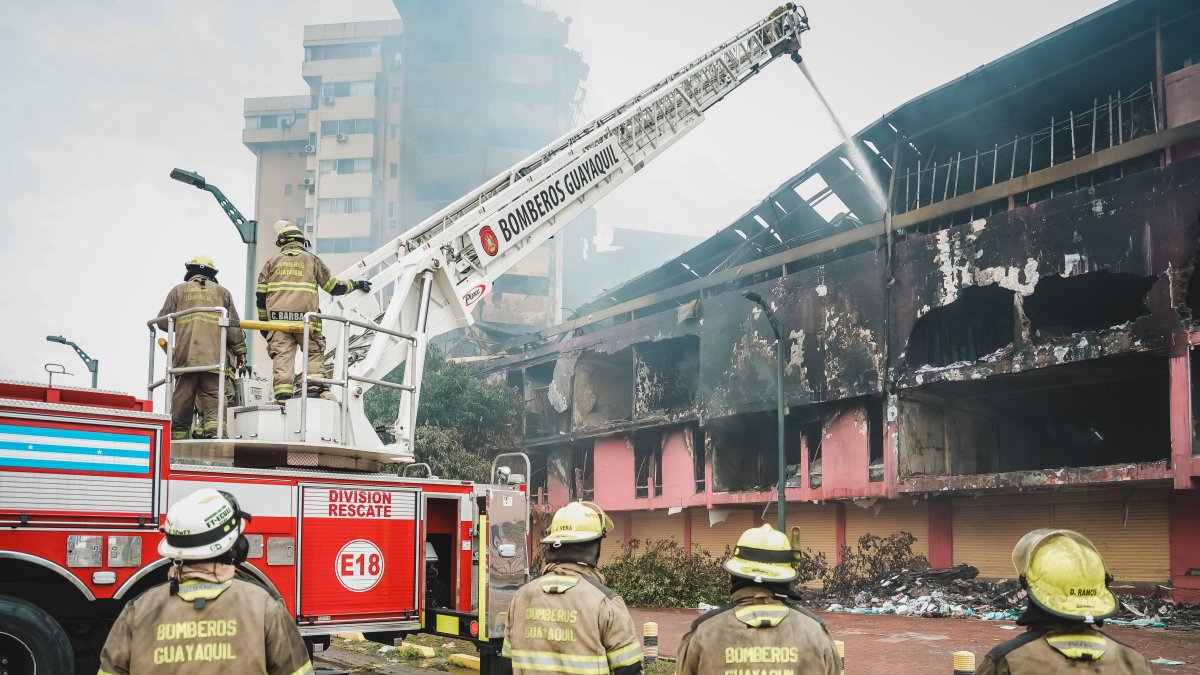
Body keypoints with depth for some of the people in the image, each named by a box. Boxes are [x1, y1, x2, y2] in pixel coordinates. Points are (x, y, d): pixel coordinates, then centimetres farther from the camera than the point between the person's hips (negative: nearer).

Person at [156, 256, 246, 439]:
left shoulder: (178, 291, 15)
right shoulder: (222, 292, 16)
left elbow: (163, 321, 13)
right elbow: (233, 326, 11)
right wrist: (240, 351, 17)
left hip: (185, 356, 0)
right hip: (214, 357, 0)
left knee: (183, 397, 3)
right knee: (213, 397, -2)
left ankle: (178, 436, 3)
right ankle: (213, 430, -20)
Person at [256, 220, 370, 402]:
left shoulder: (272, 262, 16)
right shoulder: (312, 260, 12)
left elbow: (261, 295, 11)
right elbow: (334, 287, 13)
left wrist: (263, 321, 20)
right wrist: (354, 285, 30)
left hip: (278, 318, 1)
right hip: (305, 318, -1)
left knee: (282, 356, 0)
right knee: (314, 352, 10)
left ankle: (282, 392, -9)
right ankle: (315, 387, -3)